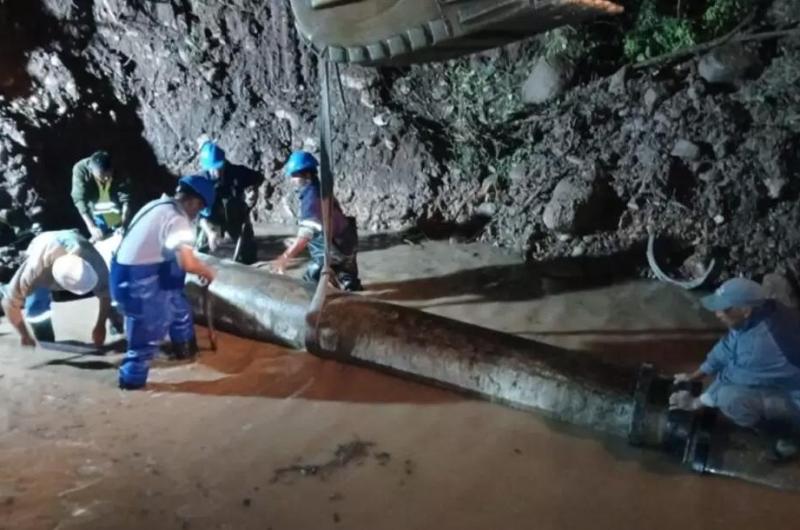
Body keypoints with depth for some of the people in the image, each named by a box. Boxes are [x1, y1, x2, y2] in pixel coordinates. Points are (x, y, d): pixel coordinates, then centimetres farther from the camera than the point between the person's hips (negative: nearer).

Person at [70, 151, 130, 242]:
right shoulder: (80, 170, -30)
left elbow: (126, 198, -25)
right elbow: (80, 200, -34)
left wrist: (123, 223, -39)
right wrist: (92, 227, -45)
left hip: (117, 213, 1)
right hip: (97, 212, -1)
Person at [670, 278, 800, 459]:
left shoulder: (764, 342, -36)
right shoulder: (756, 316, -9)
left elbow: (732, 378, -24)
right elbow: (726, 349, 6)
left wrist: (695, 402, -10)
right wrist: (693, 376, 7)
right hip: (781, 383, 9)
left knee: (729, 397, -29)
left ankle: (784, 433, -3)